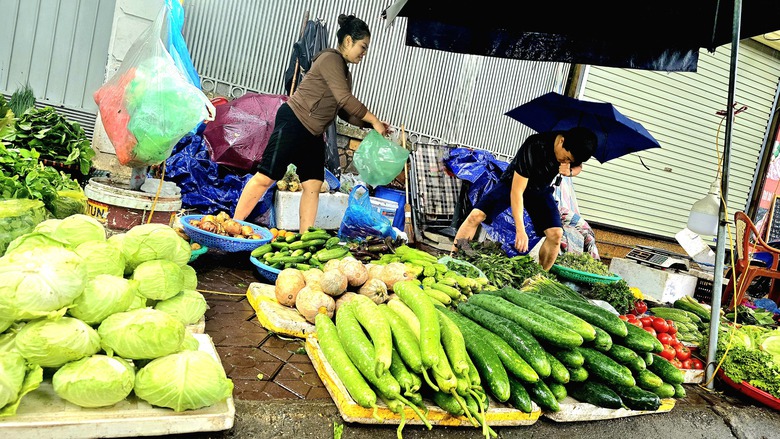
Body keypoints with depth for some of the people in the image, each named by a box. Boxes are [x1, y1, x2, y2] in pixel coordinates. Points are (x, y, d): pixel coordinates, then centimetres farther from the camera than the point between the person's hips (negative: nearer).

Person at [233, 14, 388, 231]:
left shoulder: (345, 73, 17)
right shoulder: (330, 59, -11)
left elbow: (344, 111, 17)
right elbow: (345, 99, -20)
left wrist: (370, 124, 5)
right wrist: (374, 120, -13)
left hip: (313, 133, 10)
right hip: (293, 122, -10)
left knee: (313, 185, 3)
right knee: (266, 177, -7)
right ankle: (233, 225, 3)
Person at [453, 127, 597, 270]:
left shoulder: (573, 149, -20)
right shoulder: (533, 148, -37)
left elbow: (578, 167, 5)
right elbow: (516, 191, -36)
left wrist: (570, 171, -22)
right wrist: (520, 230, -40)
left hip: (540, 190, 4)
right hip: (513, 183, -4)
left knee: (556, 234, -15)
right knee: (476, 215, -23)